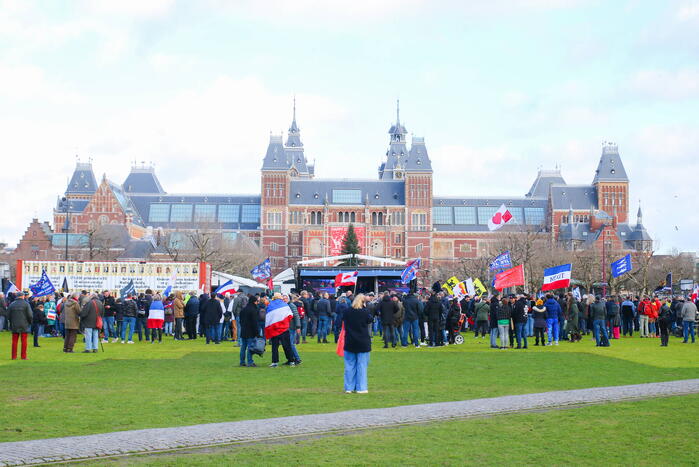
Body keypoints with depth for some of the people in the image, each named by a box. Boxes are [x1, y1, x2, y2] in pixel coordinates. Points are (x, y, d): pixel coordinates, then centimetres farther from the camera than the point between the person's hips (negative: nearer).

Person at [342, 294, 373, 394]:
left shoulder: (347, 312, -4)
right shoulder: (365, 312, -13)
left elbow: (344, 322, 10)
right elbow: (370, 320, 4)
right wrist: (365, 308, 3)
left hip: (350, 343, 3)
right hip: (363, 344, -3)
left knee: (350, 365, 10)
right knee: (362, 365, 4)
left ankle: (349, 387, 11)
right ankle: (361, 388, 5)